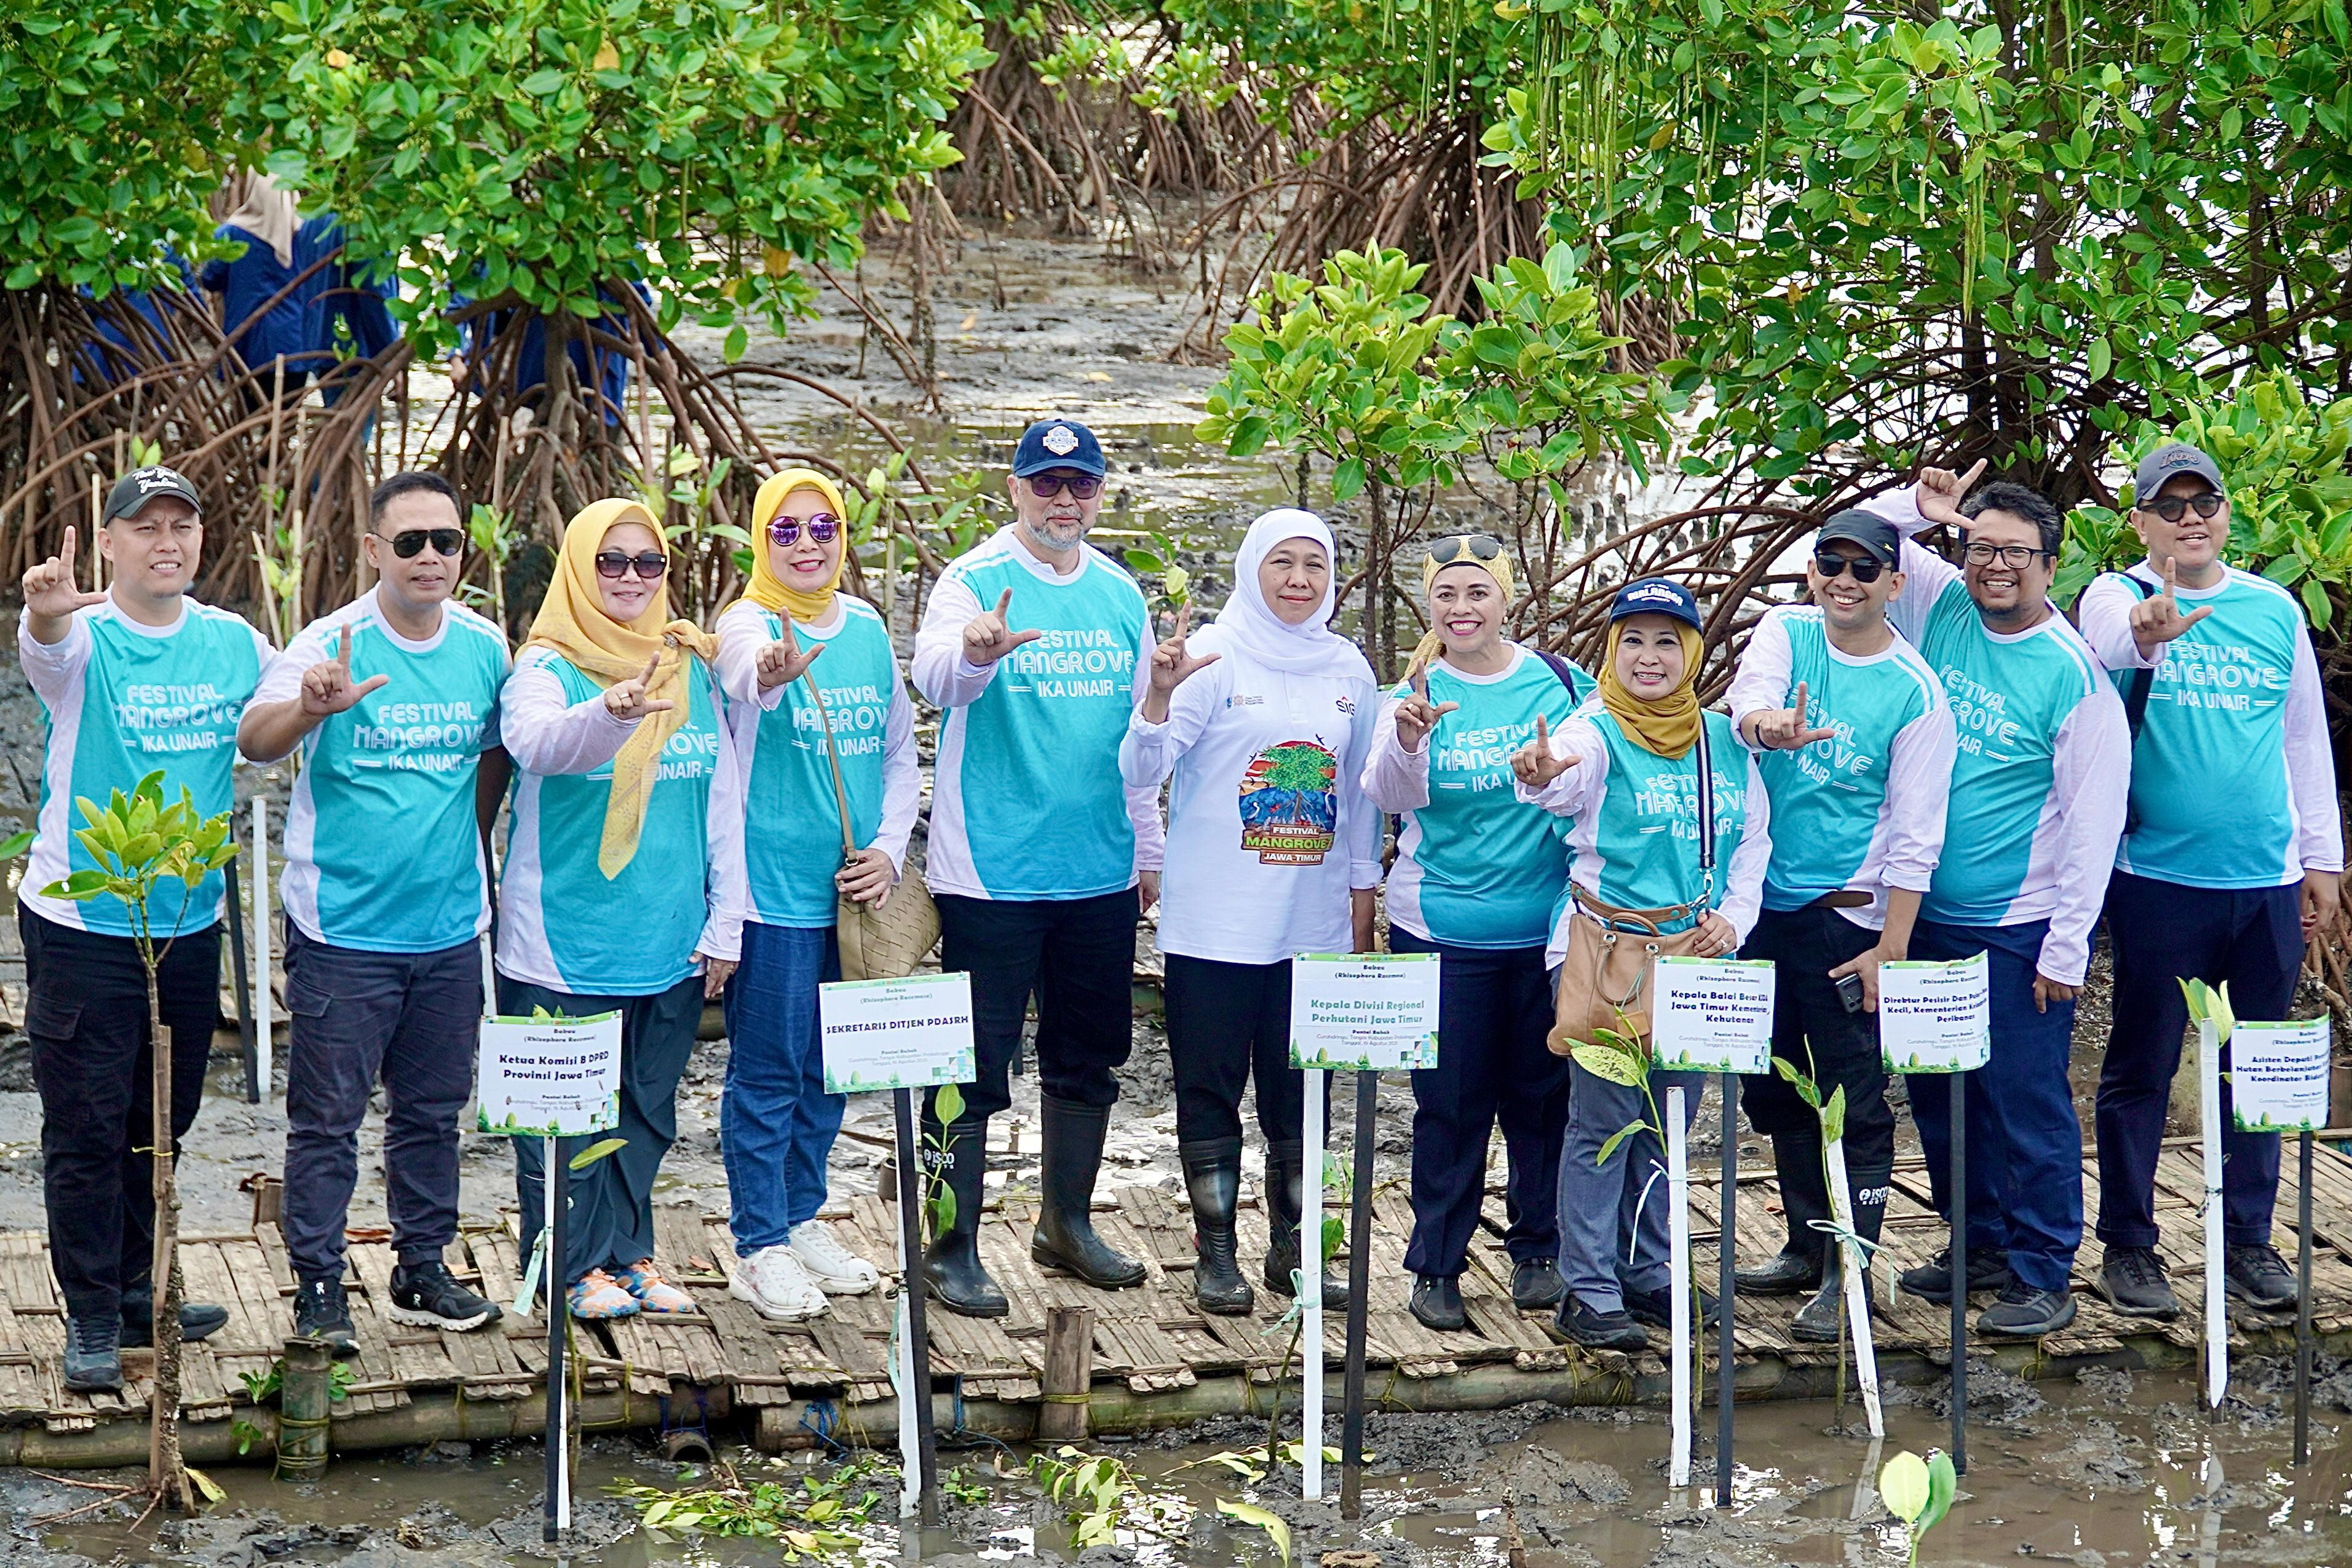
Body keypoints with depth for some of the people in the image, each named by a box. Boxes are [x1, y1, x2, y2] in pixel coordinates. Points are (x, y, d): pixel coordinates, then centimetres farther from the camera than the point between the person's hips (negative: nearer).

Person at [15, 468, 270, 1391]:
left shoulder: (234, 644, 4)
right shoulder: (82, 639, -11)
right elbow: (48, 652, -34)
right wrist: (43, 613, -59)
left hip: (190, 924, 5)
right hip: (80, 925, -5)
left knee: (161, 1123, 16)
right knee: (87, 1132, 0)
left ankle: (135, 1294, 31)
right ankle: (90, 1318, 11)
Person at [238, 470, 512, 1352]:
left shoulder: (486, 648, 2)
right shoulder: (333, 645, -12)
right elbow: (253, 742, -26)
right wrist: (310, 706, -46)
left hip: (450, 926, 5)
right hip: (344, 928, -4)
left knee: (433, 1112, 14)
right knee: (327, 1119, 0)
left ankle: (423, 1273, 26)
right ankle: (318, 1289, 9)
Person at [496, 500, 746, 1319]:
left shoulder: (690, 669, 8)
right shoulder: (546, 669, -7)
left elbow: (724, 800, 11)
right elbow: (535, 743, -31)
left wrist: (725, 922, 7)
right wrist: (612, 714, -51)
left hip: (670, 942, 5)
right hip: (564, 938, -5)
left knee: (648, 1108, 13)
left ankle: (628, 1252, 26)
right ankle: (577, 1264, 14)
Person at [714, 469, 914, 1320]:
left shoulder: (867, 628, 8)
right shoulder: (747, 624, -9)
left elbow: (900, 751, 14)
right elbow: (744, 677, -34)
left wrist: (889, 849, 0)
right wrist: (769, 675, -58)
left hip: (852, 893, 6)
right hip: (773, 890, -6)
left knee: (828, 1071, 15)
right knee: (767, 1074, 0)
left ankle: (803, 1220, 29)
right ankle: (759, 1246, 10)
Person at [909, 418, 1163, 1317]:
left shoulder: (1121, 594, 9)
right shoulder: (972, 583, -7)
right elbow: (935, 676, -27)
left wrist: (1148, 854, 17)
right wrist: (976, 651, -50)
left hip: (1100, 873, 6)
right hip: (991, 872, -6)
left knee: (1087, 1058, 15)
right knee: (974, 1064, -2)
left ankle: (1066, 1224, 30)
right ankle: (952, 1244, 7)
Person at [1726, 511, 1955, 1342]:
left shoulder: (1915, 691, -9)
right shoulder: (1785, 633, 1)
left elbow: (1916, 834, -9)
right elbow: (1750, 691, -21)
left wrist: (1891, 946, -13)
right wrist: (1764, 721, -46)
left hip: (1845, 915, -5)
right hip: (1764, 901, 5)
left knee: (1854, 1097, -3)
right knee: (1774, 1088, 15)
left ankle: (1845, 1274, 5)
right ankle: (1806, 1244, 30)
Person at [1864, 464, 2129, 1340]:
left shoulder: (2074, 673, -13)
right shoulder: (1942, 610, 2)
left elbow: (2093, 821, -12)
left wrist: (2067, 947, -14)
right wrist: (1915, 505, -9)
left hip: (2018, 930, -6)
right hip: (1926, 916, 6)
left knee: (2026, 1102, -1)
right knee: (1937, 1094, 15)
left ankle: (2042, 1276, 10)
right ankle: (1981, 1244, 30)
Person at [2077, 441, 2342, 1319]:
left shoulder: (2276, 610, 9)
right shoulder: (2117, 598, -2)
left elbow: (2306, 737, 15)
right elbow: (2108, 639, -28)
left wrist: (2322, 858, 14)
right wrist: (2144, 632, -52)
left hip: (2268, 883, 4)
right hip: (2158, 877, -3)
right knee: (2141, 1069, 3)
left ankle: (2249, 1240, 21)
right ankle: (2127, 1246, 13)